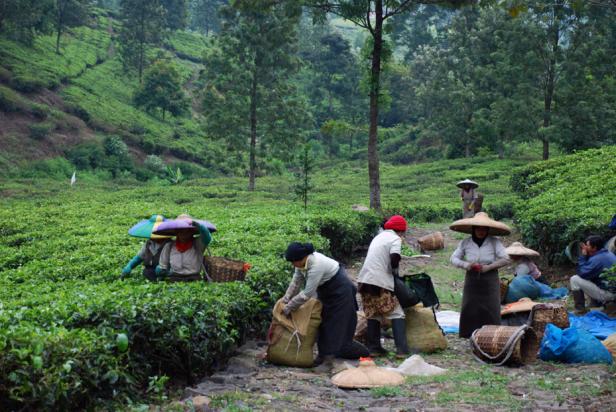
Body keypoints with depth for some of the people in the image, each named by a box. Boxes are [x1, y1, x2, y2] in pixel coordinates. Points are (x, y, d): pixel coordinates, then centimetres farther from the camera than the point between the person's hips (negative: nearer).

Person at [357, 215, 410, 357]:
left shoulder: (379, 236, 21)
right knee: (397, 314, 0)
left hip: (365, 280, 7)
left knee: (373, 315, 14)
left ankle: (373, 348, 14)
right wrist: (395, 270, 3)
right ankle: (402, 349, -5)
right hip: (381, 282, -7)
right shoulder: (395, 239, -3)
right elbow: (394, 258, -17)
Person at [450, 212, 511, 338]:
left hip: (490, 281, -2)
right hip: (471, 281, 2)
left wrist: (489, 267, -16)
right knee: (469, 310, -1)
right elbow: (454, 259, 4)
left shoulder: (494, 242, -5)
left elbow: (505, 260, -9)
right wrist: (465, 265, -14)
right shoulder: (465, 243, 1)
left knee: (490, 311, -3)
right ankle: (469, 337, 7)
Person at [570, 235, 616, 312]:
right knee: (588, 276, 27)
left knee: (574, 279, -9)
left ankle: (579, 308, 0)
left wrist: (583, 256, -8)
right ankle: (598, 302, 22)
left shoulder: (596, 259, -22)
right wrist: (586, 256, 5)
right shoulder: (608, 254, 8)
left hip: (607, 293, -10)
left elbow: (581, 273, -14)